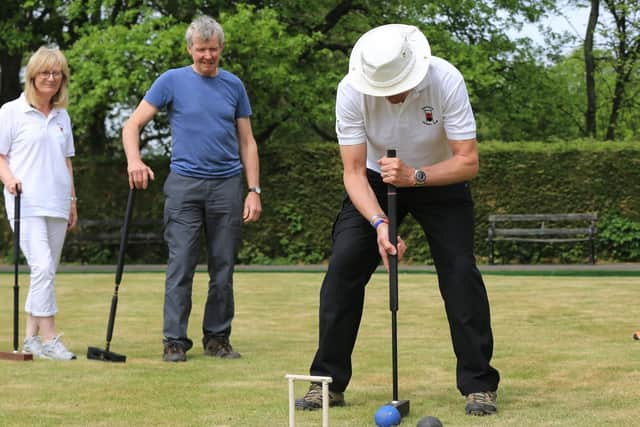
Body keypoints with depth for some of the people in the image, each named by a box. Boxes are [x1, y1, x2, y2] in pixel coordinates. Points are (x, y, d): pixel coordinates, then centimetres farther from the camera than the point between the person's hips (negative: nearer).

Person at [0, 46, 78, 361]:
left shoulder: (62, 116, 16)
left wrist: (72, 201, 20)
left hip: (56, 205, 6)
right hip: (26, 204, -6)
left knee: (45, 272, 6)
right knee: (43, 267, -17)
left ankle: (31, 338, 14)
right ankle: (48, 339, -16)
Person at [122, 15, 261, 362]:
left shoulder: (234, 86, 10)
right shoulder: (172, 81, 2)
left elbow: (246, 142, 12)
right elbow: (132, 125, -1)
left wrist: (254, 190, 4)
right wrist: (134, 160, -21)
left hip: (227, 184, 3)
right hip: (184, 184, -3)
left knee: (223, 269, 5)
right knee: (181, 266, -5)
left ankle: (217, 338, 14)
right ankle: (175, 341, -1)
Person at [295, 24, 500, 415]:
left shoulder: (446, 80, -31)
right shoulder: (352, 90, -27)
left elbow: (468, 161, -27)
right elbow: (354, 171, -22)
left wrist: (414, 176, -40)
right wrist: (379, 222, -37)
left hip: (440, 179, -1)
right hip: (375, 181, 1)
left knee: (461, 271, -15)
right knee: (343, 266, -12)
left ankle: (479, 384, -4)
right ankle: (328, 381, -2)